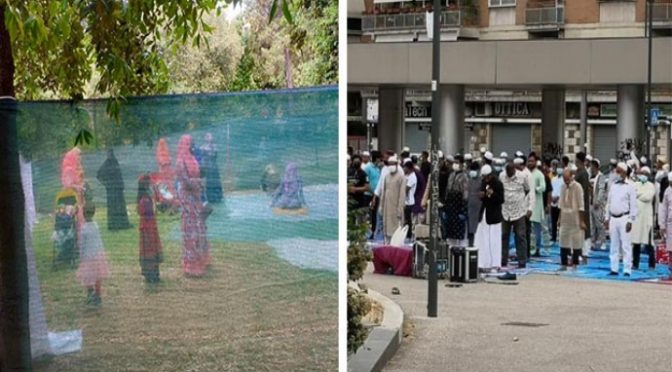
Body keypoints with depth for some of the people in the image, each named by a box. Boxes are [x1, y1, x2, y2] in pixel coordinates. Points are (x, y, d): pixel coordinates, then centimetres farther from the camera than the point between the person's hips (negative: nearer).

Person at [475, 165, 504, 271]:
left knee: (494, 240, -3)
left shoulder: (498, 184, -11)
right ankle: (484, 263, 11)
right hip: (484, 214, 7)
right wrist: (482, 195, -4)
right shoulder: (484, 182, 9)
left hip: (494, 215, -7)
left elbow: (501, 199, -11)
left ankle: (494, 264, 4)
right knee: (482, 239, 5)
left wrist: (492, 194, -26)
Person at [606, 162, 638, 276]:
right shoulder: (613, 186, 13)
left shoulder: (630, 187, -4)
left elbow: (633, 205, -7)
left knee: (626, 245, -6)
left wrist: (630, 221, -12)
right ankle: (614, 268, 13)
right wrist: (607, 218, 12)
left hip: (624, 218, -6)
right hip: (613, 219, 6)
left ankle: (627, 270, -4)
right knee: (613, 245, 8)